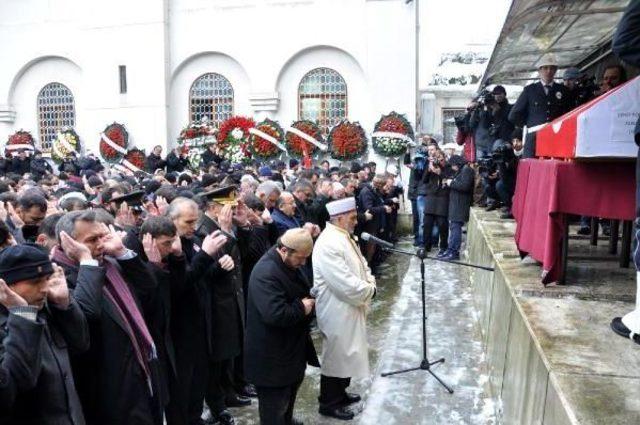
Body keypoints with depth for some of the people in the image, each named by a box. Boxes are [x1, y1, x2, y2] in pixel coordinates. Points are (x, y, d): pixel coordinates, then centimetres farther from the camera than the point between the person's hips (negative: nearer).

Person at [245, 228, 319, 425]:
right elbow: (276, 314, -38)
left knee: (289, 393, 28)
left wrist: (309, 299, -2)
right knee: (275, 405, 7)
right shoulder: (266, 273, -30)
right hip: (272, 356, -10)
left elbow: (301, 290, 19)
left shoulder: (288, 264, 3)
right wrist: (301, 308, -22)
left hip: (290, 348, 10)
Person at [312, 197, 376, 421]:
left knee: (346, 353, 22)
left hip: (349, 308, 10)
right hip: (337, 311, -10)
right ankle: (329, 403, 24)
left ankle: (340, 393, 40)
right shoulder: (328, 244, -27)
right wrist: (370, 290, -13)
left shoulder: (345, 237, 6)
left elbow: (361, 264, 14)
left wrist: (370, 283, -6)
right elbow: (346, 285, -29)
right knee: (336, 356, 6)